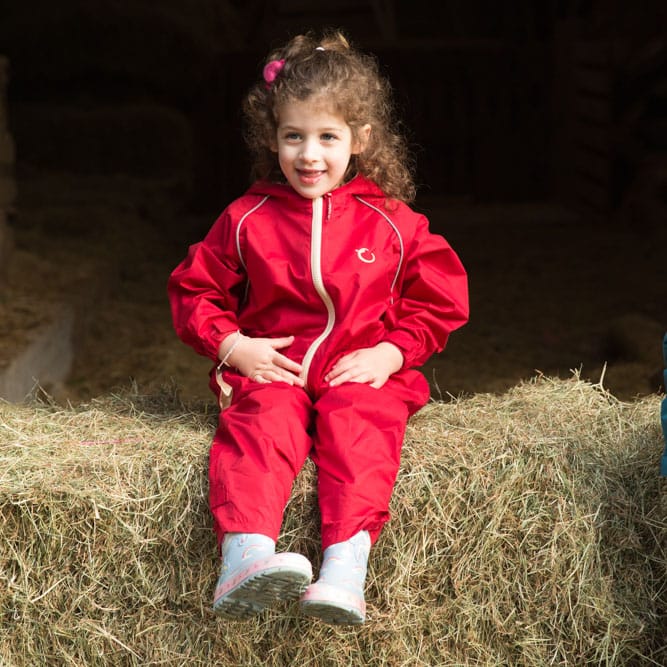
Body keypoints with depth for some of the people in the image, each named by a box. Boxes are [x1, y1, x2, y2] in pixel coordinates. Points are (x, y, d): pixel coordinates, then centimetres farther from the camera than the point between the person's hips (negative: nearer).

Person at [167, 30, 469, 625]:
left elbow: (439, 299, 11)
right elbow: (194, 289, 14)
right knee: (260, 426, -31)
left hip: (363, 372, 0)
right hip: (272, 369, 1)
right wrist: (232, 346, -3)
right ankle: (245, 556, -50)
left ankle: (344, 570, -45)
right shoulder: (247, 219, 8)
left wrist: (391, 352, -4)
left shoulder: (391, 221, 7)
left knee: (359, 428, -32)